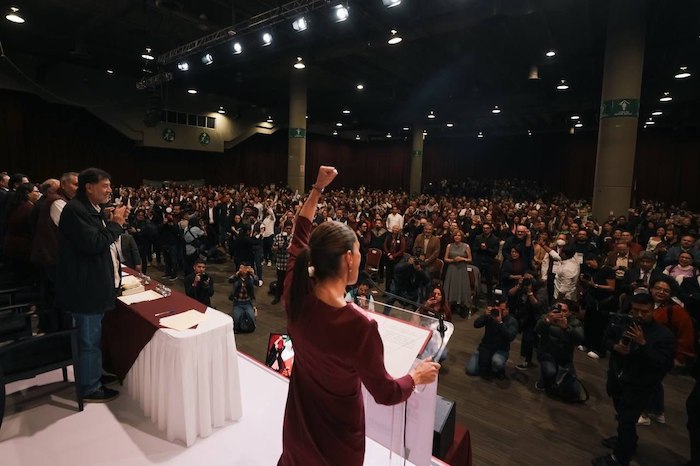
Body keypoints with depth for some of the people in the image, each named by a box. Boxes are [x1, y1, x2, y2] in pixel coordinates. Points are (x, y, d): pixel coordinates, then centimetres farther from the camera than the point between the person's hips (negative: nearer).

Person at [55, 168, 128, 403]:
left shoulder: (92, 209, 13)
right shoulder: (75, 210, -19)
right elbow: (94, 244, -27)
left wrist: (111, 221, 1)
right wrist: (116, 224, -15)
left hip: (95, 285, 10)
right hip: (85, 288, -10)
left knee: (93, 336, 22)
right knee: (89, 339, 3)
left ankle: (94, 375, 37)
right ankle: (90, 388, 17)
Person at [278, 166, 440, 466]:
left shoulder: (296, 296, -21)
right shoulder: (359, 326, -37)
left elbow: (300, 235, -4)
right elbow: (386, 394, -21)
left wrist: (317, 188, 2)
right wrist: (418, 375, -2)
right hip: (336, 430, -4)